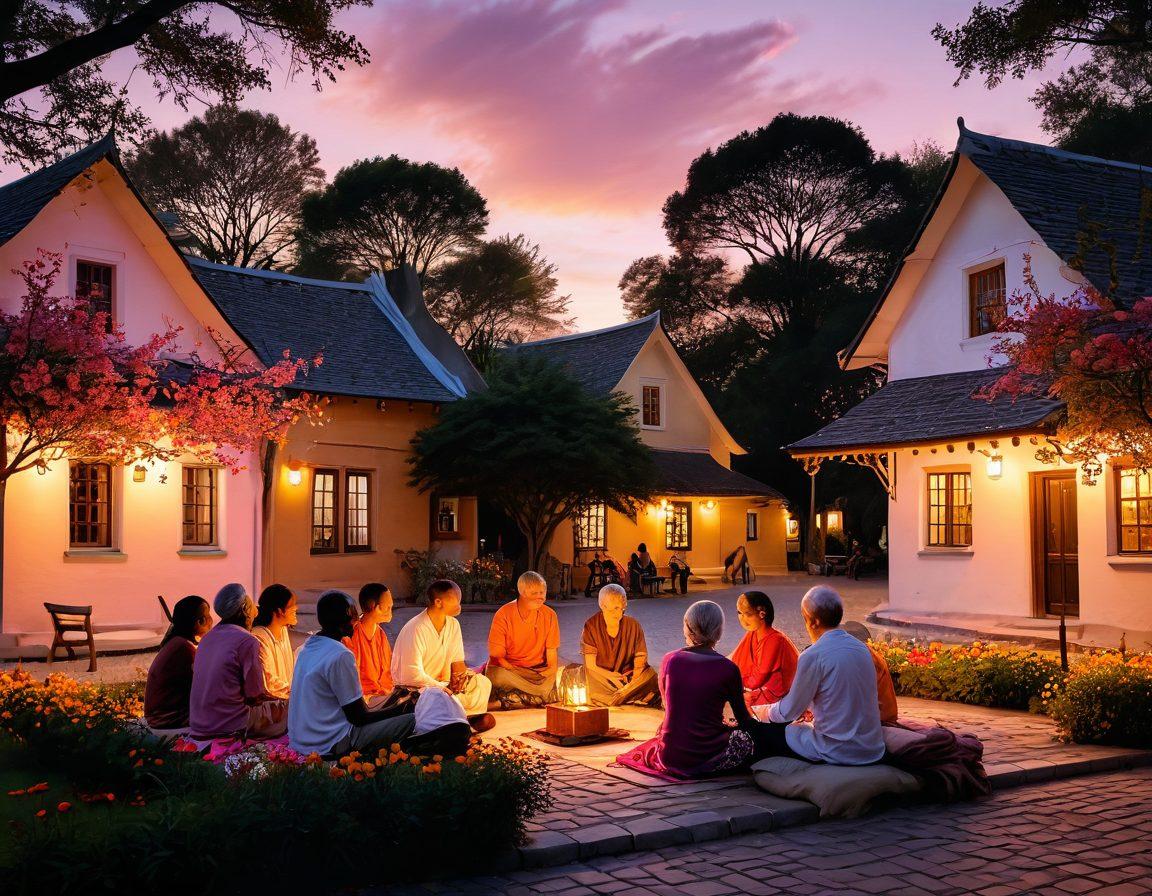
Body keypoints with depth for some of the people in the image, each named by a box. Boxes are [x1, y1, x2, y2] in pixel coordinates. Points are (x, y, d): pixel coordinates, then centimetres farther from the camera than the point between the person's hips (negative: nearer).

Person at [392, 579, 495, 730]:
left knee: (482, 683, -12)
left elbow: (457, 660, 10)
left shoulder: (453, 624, 3)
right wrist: (444, 689, -25)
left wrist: (460, 675, -14)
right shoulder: (416, 630, -23)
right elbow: (413, 675, -27)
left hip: (441, 682, 8)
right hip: (414, 688, -8)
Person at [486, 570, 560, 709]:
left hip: (539, 670, 3)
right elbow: (496, 655, -9)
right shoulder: (504, 615, -9)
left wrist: (553, 678, -15)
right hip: (508, 668, -3)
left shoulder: (549, 615, 1)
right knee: (498, 676, -37)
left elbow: (552, 652, 2)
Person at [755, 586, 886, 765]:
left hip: (838, 754, -8)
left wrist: (766, 712, 15)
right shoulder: (861, 648, 5)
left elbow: (791, 711, -6)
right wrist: (809, 706, 33)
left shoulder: (813, 656, -17)